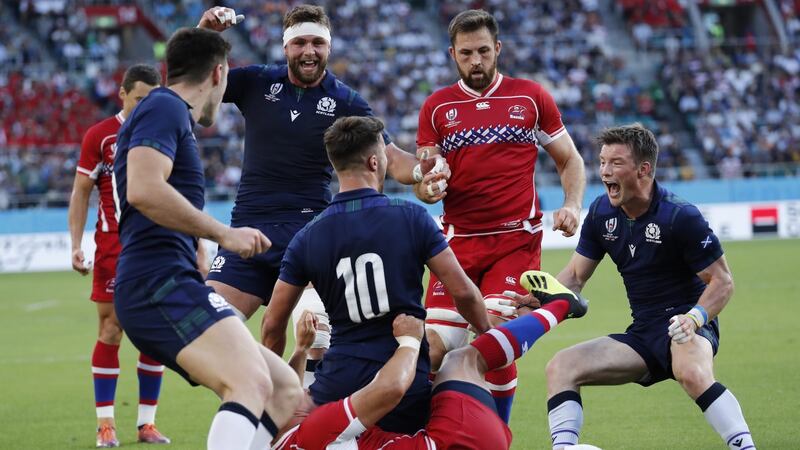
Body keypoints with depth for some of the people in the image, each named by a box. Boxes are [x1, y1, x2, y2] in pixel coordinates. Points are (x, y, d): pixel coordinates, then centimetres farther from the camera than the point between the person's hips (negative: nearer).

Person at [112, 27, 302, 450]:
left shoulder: (169, 112, 28)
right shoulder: (164, 108, -4)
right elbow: (142, 189, -21)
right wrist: (224, 234, -15)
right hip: (160, 283, -10)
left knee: (285, 389, 8)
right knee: (252, 384, -28)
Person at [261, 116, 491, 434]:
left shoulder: (306, 238, 3)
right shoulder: (412, 218, -3)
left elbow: (272, 325, 8)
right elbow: (463, 292, -1)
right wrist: (488, 334, 19)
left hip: (339, 382, 1)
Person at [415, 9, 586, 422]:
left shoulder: (531, 97, 7)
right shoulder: (437, 107, 9)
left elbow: (569, 160, 13)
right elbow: (423, 182, 8)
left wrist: (572, 205, -5)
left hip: (517, 241, -1)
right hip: (459, 244, 2)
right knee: (434, 348, -10)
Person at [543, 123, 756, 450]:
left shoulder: (681, 217, -15)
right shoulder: (601, 212, 3)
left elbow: (722, 281, -11)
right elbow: (575, 276, 11)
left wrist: (694, 318, -28)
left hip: (684, 327, -7)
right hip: (642, 334, 7)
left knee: (691, 372, -40)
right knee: (560, 367, -8)